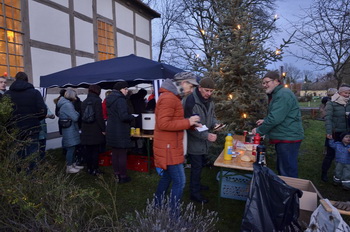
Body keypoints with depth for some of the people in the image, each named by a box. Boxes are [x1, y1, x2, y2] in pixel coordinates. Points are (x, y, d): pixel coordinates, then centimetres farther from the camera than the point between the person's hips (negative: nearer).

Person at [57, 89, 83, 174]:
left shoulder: (66, 104, 14)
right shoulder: (68, 105, -18)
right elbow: (75, 117, -21)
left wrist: (76, 113, 9)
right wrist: (77, 113, -1)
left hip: (70, 130, 10)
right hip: (70, 130, -10)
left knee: (72, 148, 18)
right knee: (71, 148, -2)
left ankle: (73, 164, 29)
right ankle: (69, 167, 8)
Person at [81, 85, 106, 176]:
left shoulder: (84, 102, 11)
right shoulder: (97, 101, -11)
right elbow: (99, 117, -16)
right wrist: (103, 129, -10)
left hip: (86, 131, 6)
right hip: (96, 131, -6)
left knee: (88, 151, 13)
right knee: (95, 151, 2)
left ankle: (89, 168, 23)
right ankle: (95, 170, 9)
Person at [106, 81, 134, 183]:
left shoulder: (110, 99, 11)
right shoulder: (121, 100, -17)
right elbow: (124, 116, -26)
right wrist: (132, 117, -6)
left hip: (111, 130, 9)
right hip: (120, 132, -9)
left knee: (115, 153, 16)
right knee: (122, 154, 2)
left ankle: (116, 174, 27)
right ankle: (122, 176, 11)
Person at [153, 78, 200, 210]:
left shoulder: (171, 98, 15)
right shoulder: (168, 98, -18)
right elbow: (163, 124, -26)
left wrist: (190, 124, 5)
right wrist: (188, 122, -21)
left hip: (169, 146, 11)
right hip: (169, 147, -11)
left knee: (167, 177, 21)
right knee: (179, 182, -4)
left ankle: (157, 207, 36)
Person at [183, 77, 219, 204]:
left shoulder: (209, 101, 4)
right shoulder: (190, 101, -24)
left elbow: (212, 115, 16)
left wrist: (215, 123, -7)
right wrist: (206, 135, -28)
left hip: (203, 140, 8)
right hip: (194, 140, -8)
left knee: (201, 164, 22)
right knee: (196, 166, 2)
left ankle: (197, 185, 43)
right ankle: (194, 192, 20)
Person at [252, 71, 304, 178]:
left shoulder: (283, 94, -18)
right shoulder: (277, 94, 15)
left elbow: (275, 118, -26)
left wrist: (259, 130, -15)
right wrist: (265, 121, 8)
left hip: (288, 138, -11)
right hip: (283, 137, 11)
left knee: (287, 171, -1)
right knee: (281, 169, 20)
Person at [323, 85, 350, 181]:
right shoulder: (331, 103, -8)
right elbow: (328, 118, -13)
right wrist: (329, 132, -20)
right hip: (334, 133, -5)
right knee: (331, 154, 2)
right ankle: (324, 173, 17)